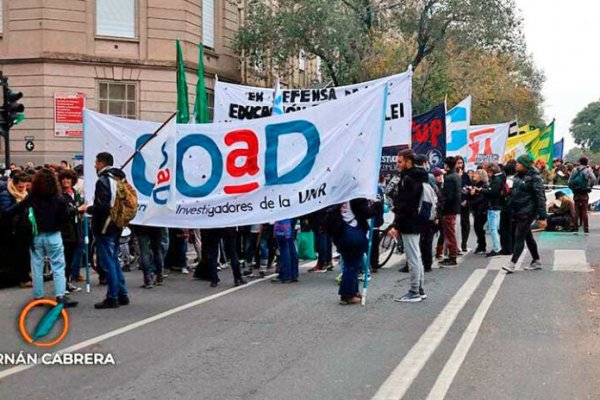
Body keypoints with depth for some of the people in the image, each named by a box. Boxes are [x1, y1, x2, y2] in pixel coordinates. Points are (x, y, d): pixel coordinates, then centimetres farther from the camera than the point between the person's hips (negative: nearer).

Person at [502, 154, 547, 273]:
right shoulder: (517, 176, 11)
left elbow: (540, 197, -15)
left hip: (527, 212, -8)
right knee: (528, 237, 15)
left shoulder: (534, 178, -12)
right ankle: (536, 261, 26)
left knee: (519, 236, -11)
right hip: (517, 212, 8)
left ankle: (512, 263, -12)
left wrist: (542, 217, -18)